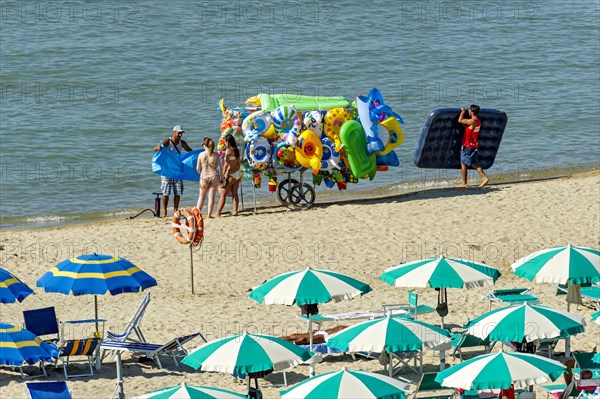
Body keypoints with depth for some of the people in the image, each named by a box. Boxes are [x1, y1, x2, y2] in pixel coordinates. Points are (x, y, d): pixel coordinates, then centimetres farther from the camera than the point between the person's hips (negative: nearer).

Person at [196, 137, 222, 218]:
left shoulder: (201, 155, -7)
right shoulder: (215, 155, -6)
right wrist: (221, 177, 9)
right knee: (211, 196, 8)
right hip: (214, 176, 0)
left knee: (201, 196, 15)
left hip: (204, 177, 0)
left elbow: (198, 168, -2)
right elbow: (219, 167, -4)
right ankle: (209, 215, 7)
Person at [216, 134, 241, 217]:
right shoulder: (237, 150, 8)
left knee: (223, 194, -3)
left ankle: (218, 213, -2)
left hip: (231, 174, -8)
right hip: (238, 173, 8)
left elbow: (226, 164, -18)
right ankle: (234, 211, 7)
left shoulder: (228, 150, -14)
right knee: (234, 194, 11)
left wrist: (223, 175, -14)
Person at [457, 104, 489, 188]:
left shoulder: (472, 121, -21)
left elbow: (460, 120, -18)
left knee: (463, 164, 3)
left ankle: (464, 183, 7)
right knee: (474, 164, 15)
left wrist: (463, 111, -3)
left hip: (468, 146, -8)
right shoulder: (478, 121, 7)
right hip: (474, 145, 8)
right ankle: (485, 178, 3)